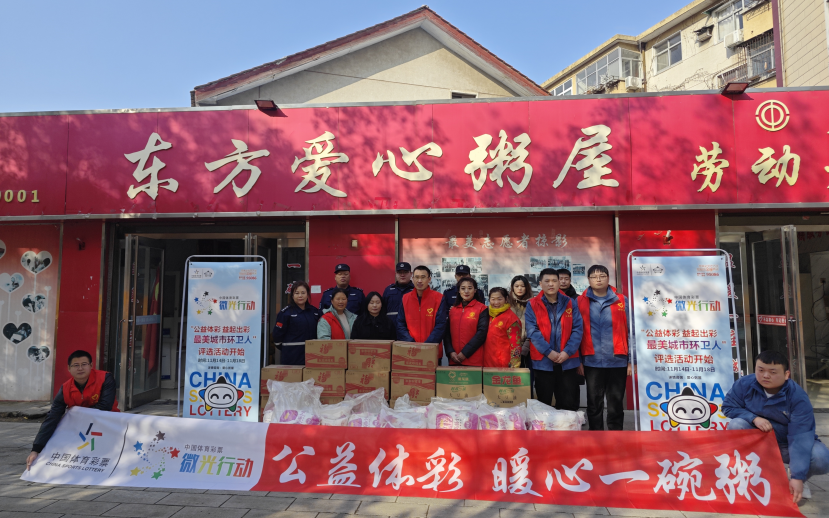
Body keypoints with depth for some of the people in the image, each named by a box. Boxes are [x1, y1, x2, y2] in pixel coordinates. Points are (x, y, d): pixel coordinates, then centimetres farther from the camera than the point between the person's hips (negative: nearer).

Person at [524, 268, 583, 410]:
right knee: (543, 405, 9)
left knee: (569, 404, 8)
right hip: (543, 361, -1)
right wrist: (549, 352, -17)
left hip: (568, 361, 1)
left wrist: (567, 352, -13)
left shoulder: (569, 303, 5)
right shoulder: (532, 304, 0)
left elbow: (577, 329, -1)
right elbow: (532, 331, -9)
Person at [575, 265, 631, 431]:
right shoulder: (581, 302, 3)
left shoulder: (622, 300, 4)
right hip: (592, 361, 0)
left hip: (618, 361, 0)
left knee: (616, 403, 10)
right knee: (594, 403, 9)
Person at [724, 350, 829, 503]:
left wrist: (798, 477, -36)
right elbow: (728, 407, -9)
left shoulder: (798, 397, -24)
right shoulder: (744, 384, -18)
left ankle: (802, 480, 7)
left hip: (787, 445, 0)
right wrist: (754, 418, -28)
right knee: (735, 425, -30)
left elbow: (800, 438, -30)